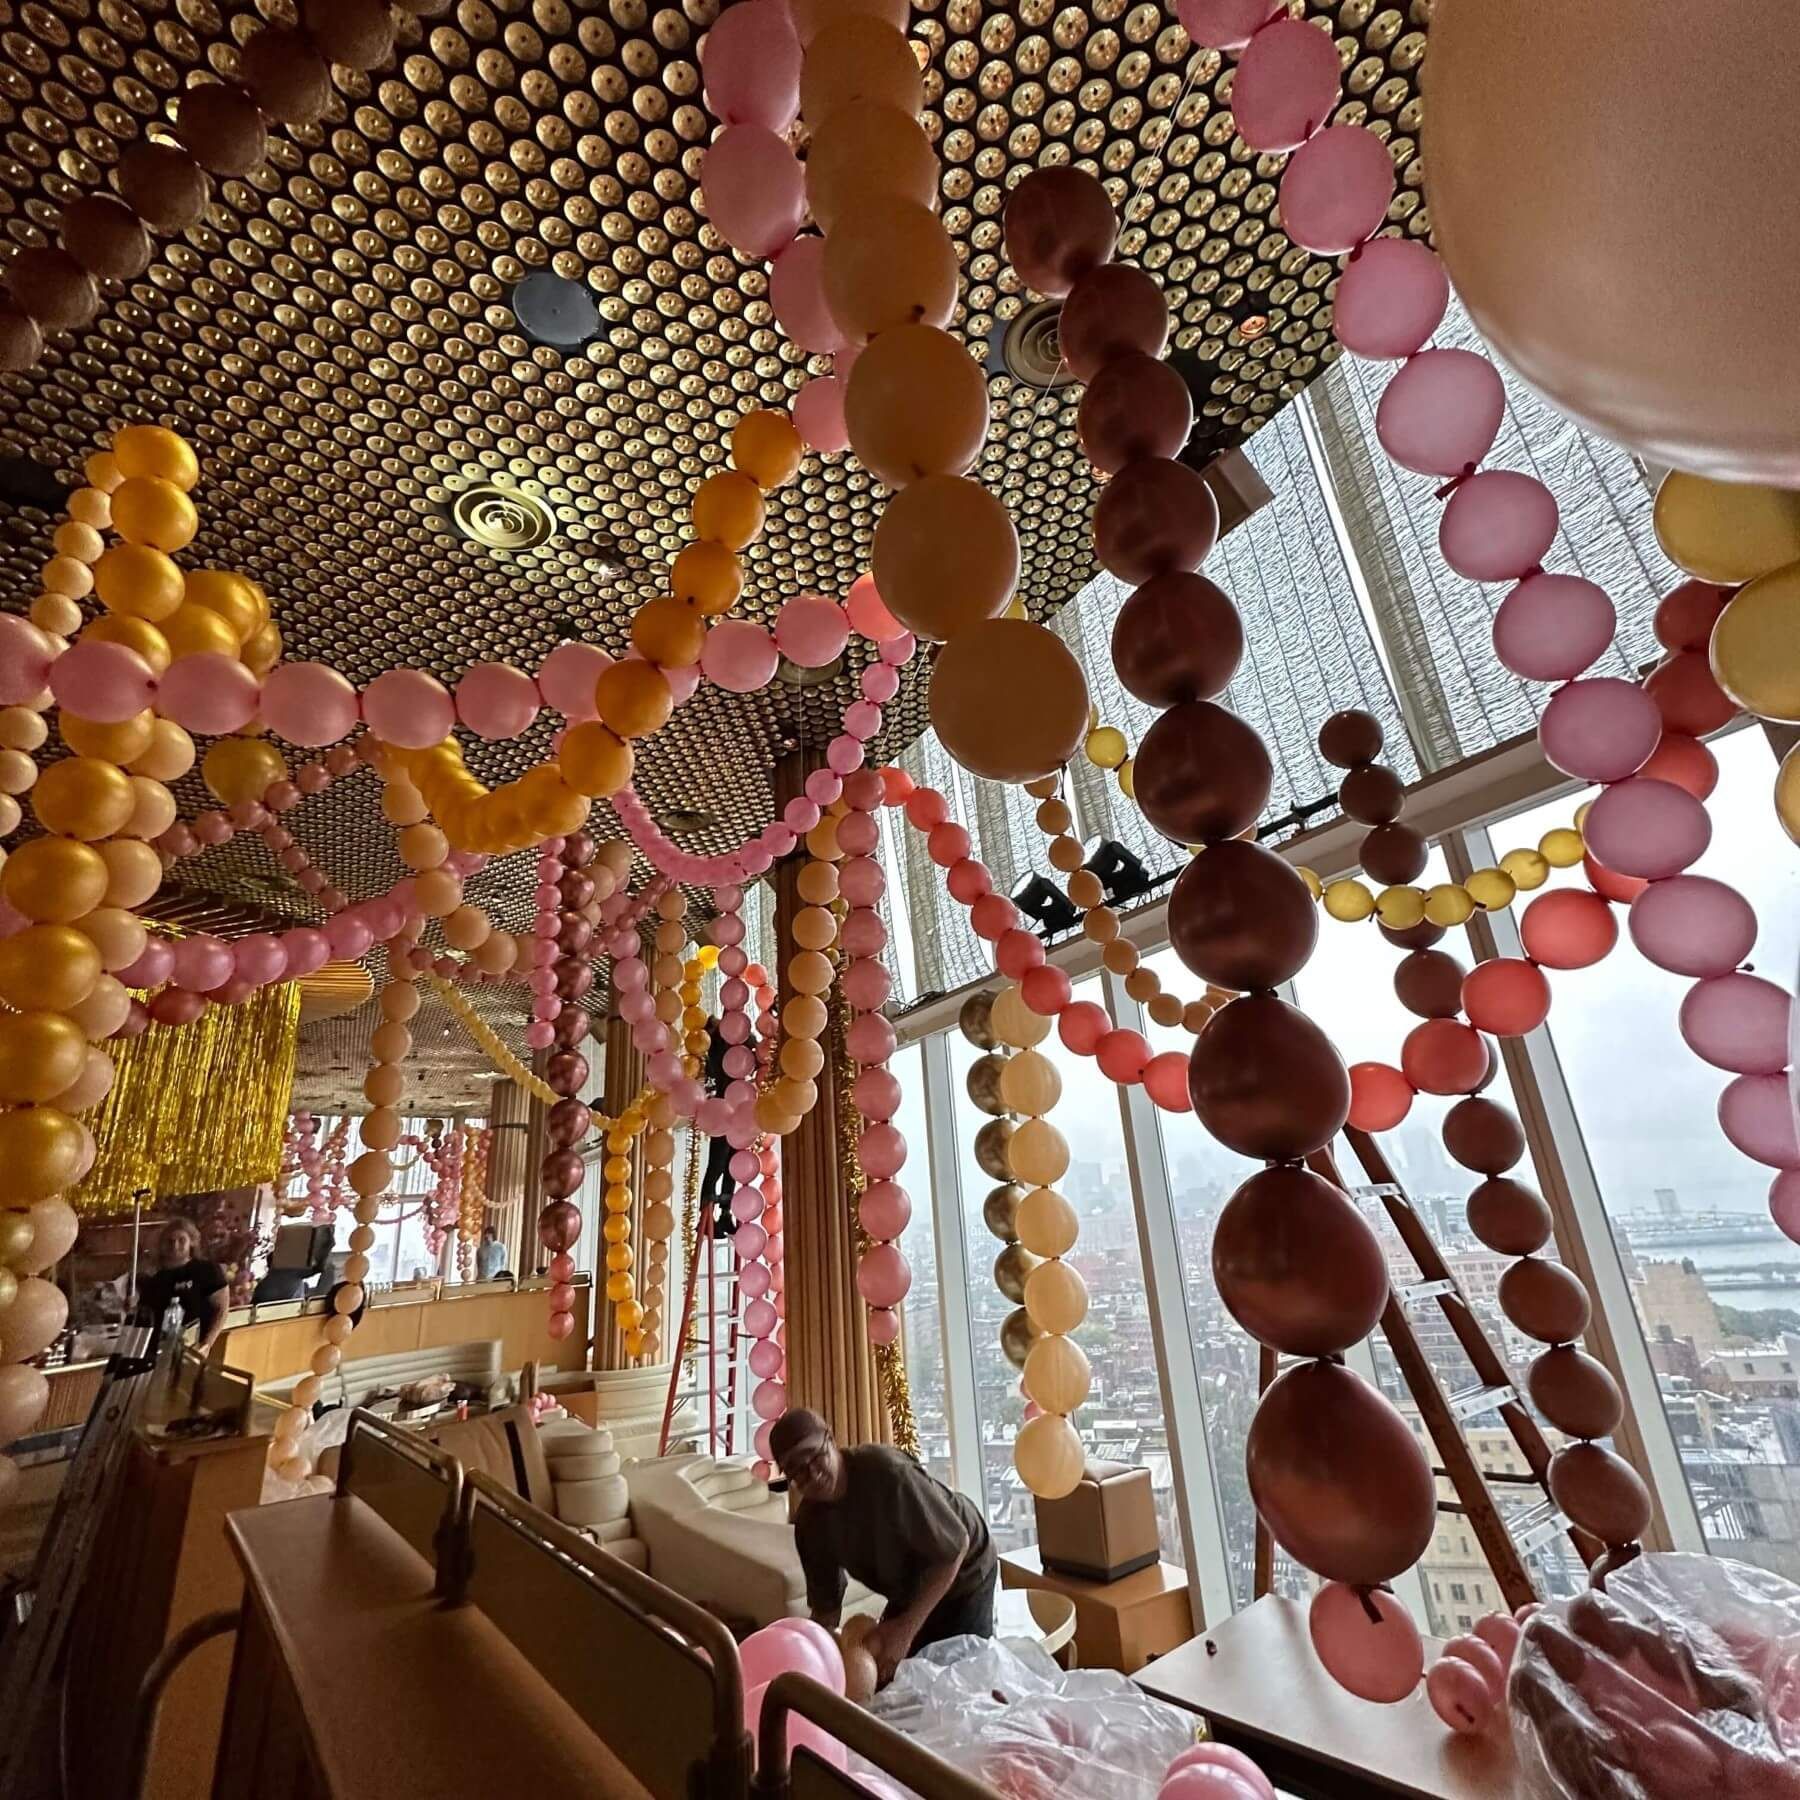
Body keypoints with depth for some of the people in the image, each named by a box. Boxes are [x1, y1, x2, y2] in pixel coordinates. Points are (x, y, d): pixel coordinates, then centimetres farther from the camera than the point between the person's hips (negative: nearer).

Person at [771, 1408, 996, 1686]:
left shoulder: (884, 1470, -39)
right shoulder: (809, 1524, -18)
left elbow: (955, 1547, -32)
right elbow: (825, 1607, -4)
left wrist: (907, 1628, -31)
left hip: (963, 1571, -5)